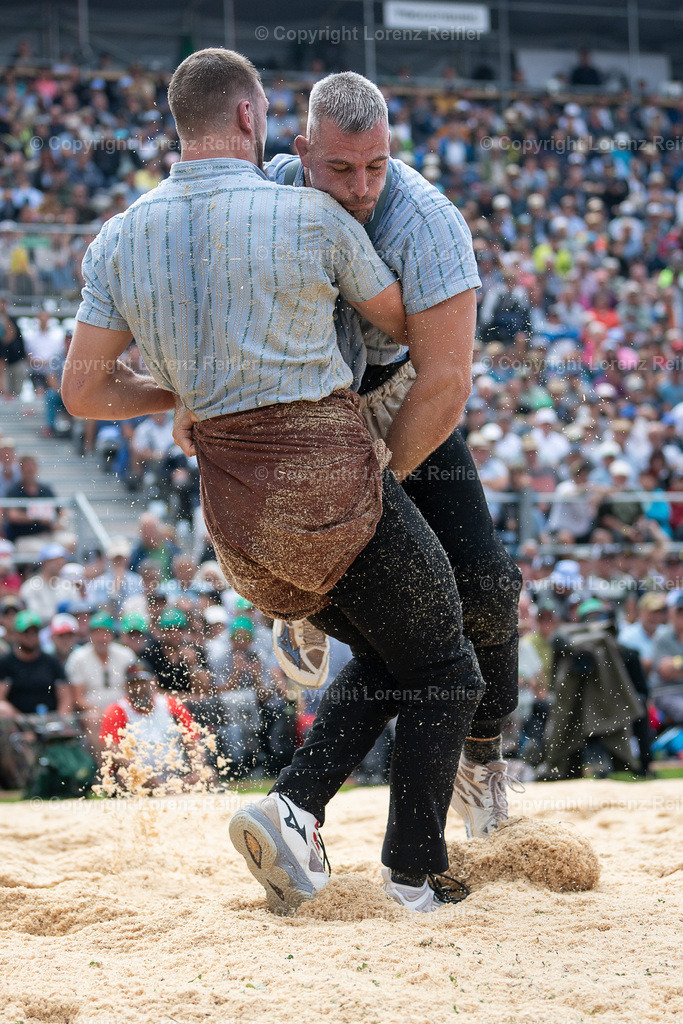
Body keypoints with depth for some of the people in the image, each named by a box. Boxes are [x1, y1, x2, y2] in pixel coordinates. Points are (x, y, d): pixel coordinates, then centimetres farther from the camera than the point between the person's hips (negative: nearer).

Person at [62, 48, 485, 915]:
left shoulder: (121, 239, 3)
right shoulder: (310, 217, -9)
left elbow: (82, 391, 1)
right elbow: (406, 324, 6)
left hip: (233, 500, 6)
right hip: (334, 482, -6)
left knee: (392, 656, 23)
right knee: (443, 673, 12)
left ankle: (295, 809, 3)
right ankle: (413, 884, 7)